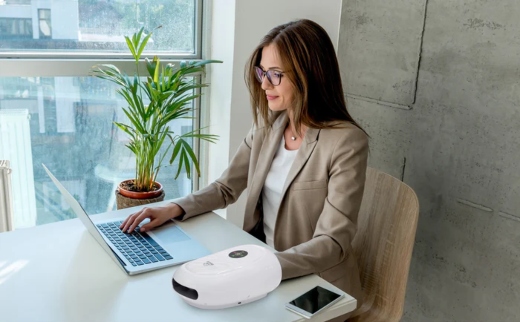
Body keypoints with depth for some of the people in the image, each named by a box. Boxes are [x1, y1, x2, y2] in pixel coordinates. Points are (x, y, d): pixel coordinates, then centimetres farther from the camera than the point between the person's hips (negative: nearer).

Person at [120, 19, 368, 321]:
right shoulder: (268, 125, -1)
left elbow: (333, 242, -23)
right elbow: (226, 188, 7)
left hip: (317, 287, -5)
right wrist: (175, 208, -10)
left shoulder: (347, 143, -20)